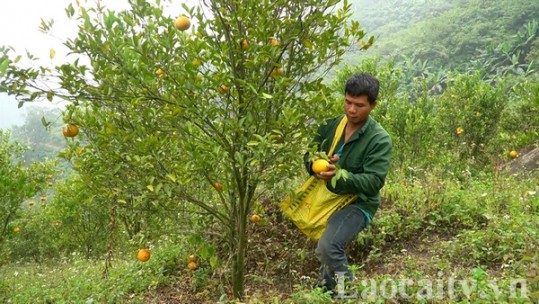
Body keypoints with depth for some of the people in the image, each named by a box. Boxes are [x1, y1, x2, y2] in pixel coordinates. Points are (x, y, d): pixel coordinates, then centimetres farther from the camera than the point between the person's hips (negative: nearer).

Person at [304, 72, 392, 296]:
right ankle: (327, 291, 47)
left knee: (328, 247, -27)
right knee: (325, 251, 20)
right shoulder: (330, 125, -1)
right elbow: (309, 155, 4)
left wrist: (339, 177, -38)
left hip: (357, 203, -6)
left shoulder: (380, 140, -17)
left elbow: (373, 182, -23)